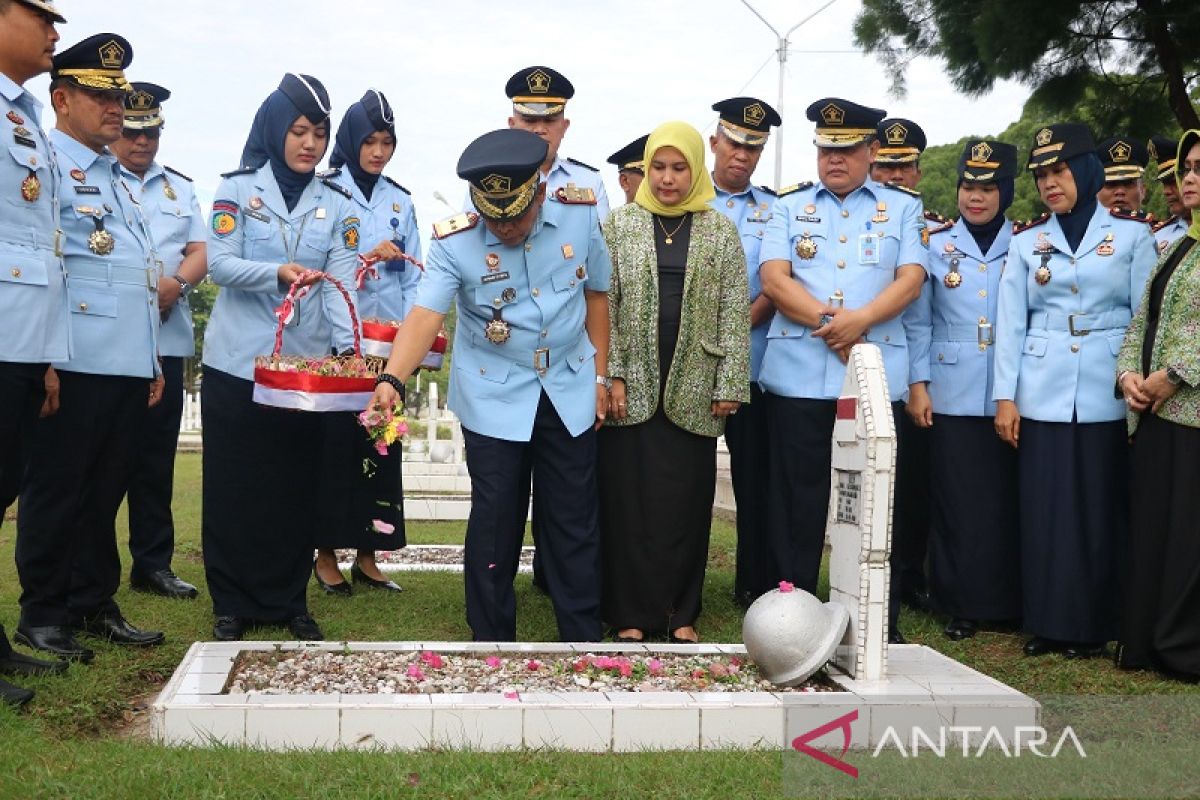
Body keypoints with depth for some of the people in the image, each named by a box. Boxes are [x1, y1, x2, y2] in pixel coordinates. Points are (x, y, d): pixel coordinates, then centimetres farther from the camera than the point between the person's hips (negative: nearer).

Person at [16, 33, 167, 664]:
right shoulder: (47, 164, -5)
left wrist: (153, 361, 21)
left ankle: (94, 604, 20)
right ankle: (42, 615, 9)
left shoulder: (116, 177, 22)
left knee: (105, 493, 12)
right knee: (56, 492, 1)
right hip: (76, 367, -8)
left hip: (130, 367, 8)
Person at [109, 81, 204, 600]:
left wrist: (175, 283, -9)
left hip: (168, 338, 4)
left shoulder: (181, 188, 19)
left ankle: (153, 563, 12)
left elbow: (200, 253, 11)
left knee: (157, 456, 7)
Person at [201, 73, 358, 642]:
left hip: (308, 365, 2)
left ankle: (288, 601, 16)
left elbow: (343, 279, -3)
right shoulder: (238, 190, 1)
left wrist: (348, 342, -19)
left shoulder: (337, 205, 7)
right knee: (234, 487, 2)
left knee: (297, 487, 5)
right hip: (237, 361, -2)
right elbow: (219, 263, -9)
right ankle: (232, 604, 12)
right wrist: (277, 273, -27)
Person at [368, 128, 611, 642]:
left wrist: (600, 375, 6)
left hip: (569, 393, 2)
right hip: (493, 398, -2)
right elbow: (425, 315, -27)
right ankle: (491, 644, 18)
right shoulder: (454, 242, -16)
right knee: (495, 523, 3)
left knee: (575, 522, 8)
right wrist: (392, 379, -44)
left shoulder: (580, 219, -9)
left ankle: (583, 642, 20)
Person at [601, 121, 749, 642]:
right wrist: (612, 375, -6)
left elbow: (734, 313, 3)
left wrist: (730, 384, -2)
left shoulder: (721, 232, 5)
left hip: (692, 391, 0)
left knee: (687, 501, 4)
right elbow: (605, 304, 2)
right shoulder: (621, 225, 5)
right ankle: (632, 613, 10)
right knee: (628, 500, 1)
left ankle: (682, 613, 15)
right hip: (633, 388, 0)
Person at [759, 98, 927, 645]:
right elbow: (774, 279, 0)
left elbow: (911, 280, 0)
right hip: (798, 374, 1)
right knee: (796, 496, 3)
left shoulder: (902, 207, 12)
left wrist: (860, 319, -16)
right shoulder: (790, 206, 13)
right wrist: (827, 323, -12)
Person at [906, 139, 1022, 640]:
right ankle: (960, 604, 11)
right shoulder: (935, 246, 6)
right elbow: (917, 322, 6)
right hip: (951, 397, 0)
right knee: (956, 502, 1)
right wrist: (918, 384, -2)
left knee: (1006, 500, 3)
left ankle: (1007, 603, 14)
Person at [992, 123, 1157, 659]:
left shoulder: (1132, 233, 3)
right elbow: (1011, 322, 6)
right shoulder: (1026, 241, 9)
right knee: (1043, 510, 3)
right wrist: (1005, 397, 0)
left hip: (1107, 397, -2)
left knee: (1100, 511, 2)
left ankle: (1092, 625, 11)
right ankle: (1047, 622, 12)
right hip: (1041, 396, 2)